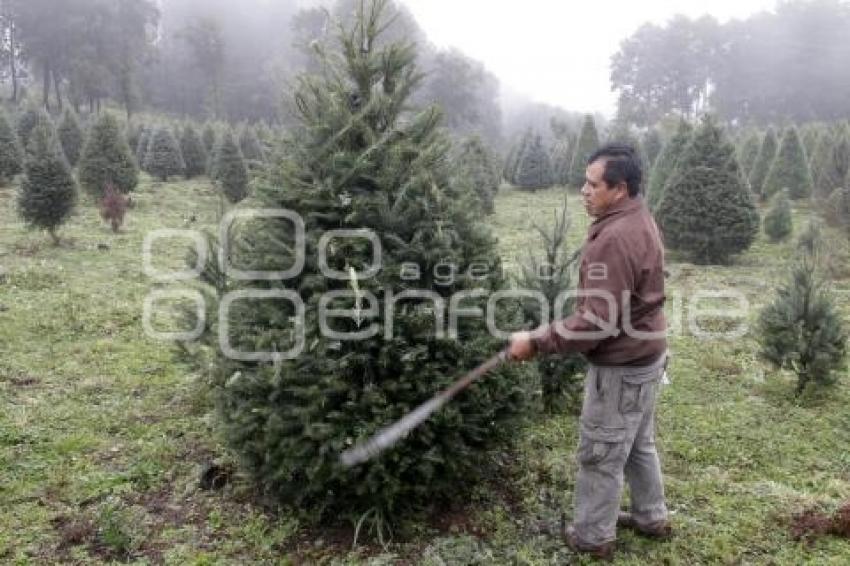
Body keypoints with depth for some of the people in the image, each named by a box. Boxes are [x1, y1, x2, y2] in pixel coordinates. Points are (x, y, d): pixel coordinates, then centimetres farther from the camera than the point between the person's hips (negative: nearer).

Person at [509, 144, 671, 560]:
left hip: (620, 366, -10)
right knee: (638, 444, 24)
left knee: (601, 455, 7)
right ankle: (652, 517, 41)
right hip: (645, 355, 10)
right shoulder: (638, 221, 5)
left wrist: (537, 341, -23)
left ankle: (593, 536, 24)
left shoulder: (614, 239, -28)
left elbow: (596, 321, -30)